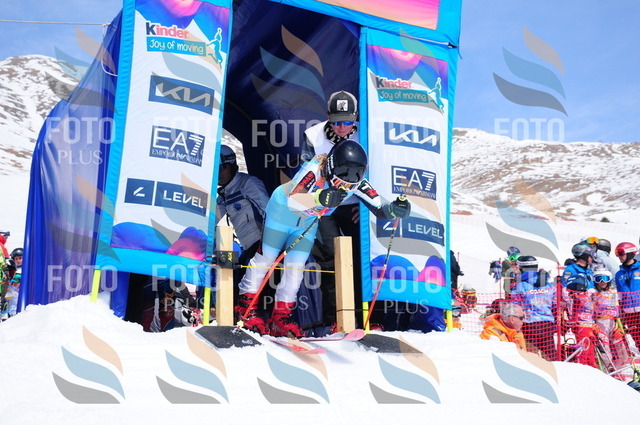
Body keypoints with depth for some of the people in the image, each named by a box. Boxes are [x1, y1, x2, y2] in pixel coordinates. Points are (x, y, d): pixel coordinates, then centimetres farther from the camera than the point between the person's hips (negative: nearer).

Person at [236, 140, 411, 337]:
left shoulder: (356, 184, -23)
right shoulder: (315, 170, -39)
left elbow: (380, 209, -23)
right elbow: (293, 200, -52)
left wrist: (395, 209, -45)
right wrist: (319, 197, -70)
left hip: (308, 222, 5)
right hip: (283, 209, -4)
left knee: (296, 266, 3)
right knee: (266, 258, 3)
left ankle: (281, 316, 15)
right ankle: (246, 306, 19)